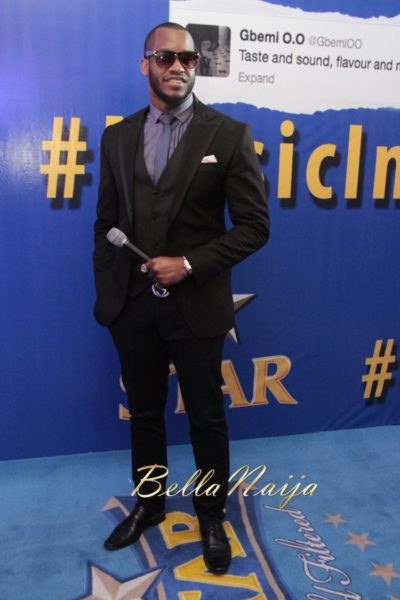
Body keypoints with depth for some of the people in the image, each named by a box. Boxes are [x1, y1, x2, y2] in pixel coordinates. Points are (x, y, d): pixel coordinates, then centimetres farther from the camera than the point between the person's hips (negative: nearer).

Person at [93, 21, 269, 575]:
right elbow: (106, 224, 10)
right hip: (131, 305, 4)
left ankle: (211, 517, 35)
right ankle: (149, 505, 42)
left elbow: (254, 225, -7)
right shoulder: (117, 137, 7)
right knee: (144, 413, 18)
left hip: (197, 305, -3)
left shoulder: (229, 134, -4)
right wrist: (105, 294, 6)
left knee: (206, 419, 11)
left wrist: (189, 264, -16)